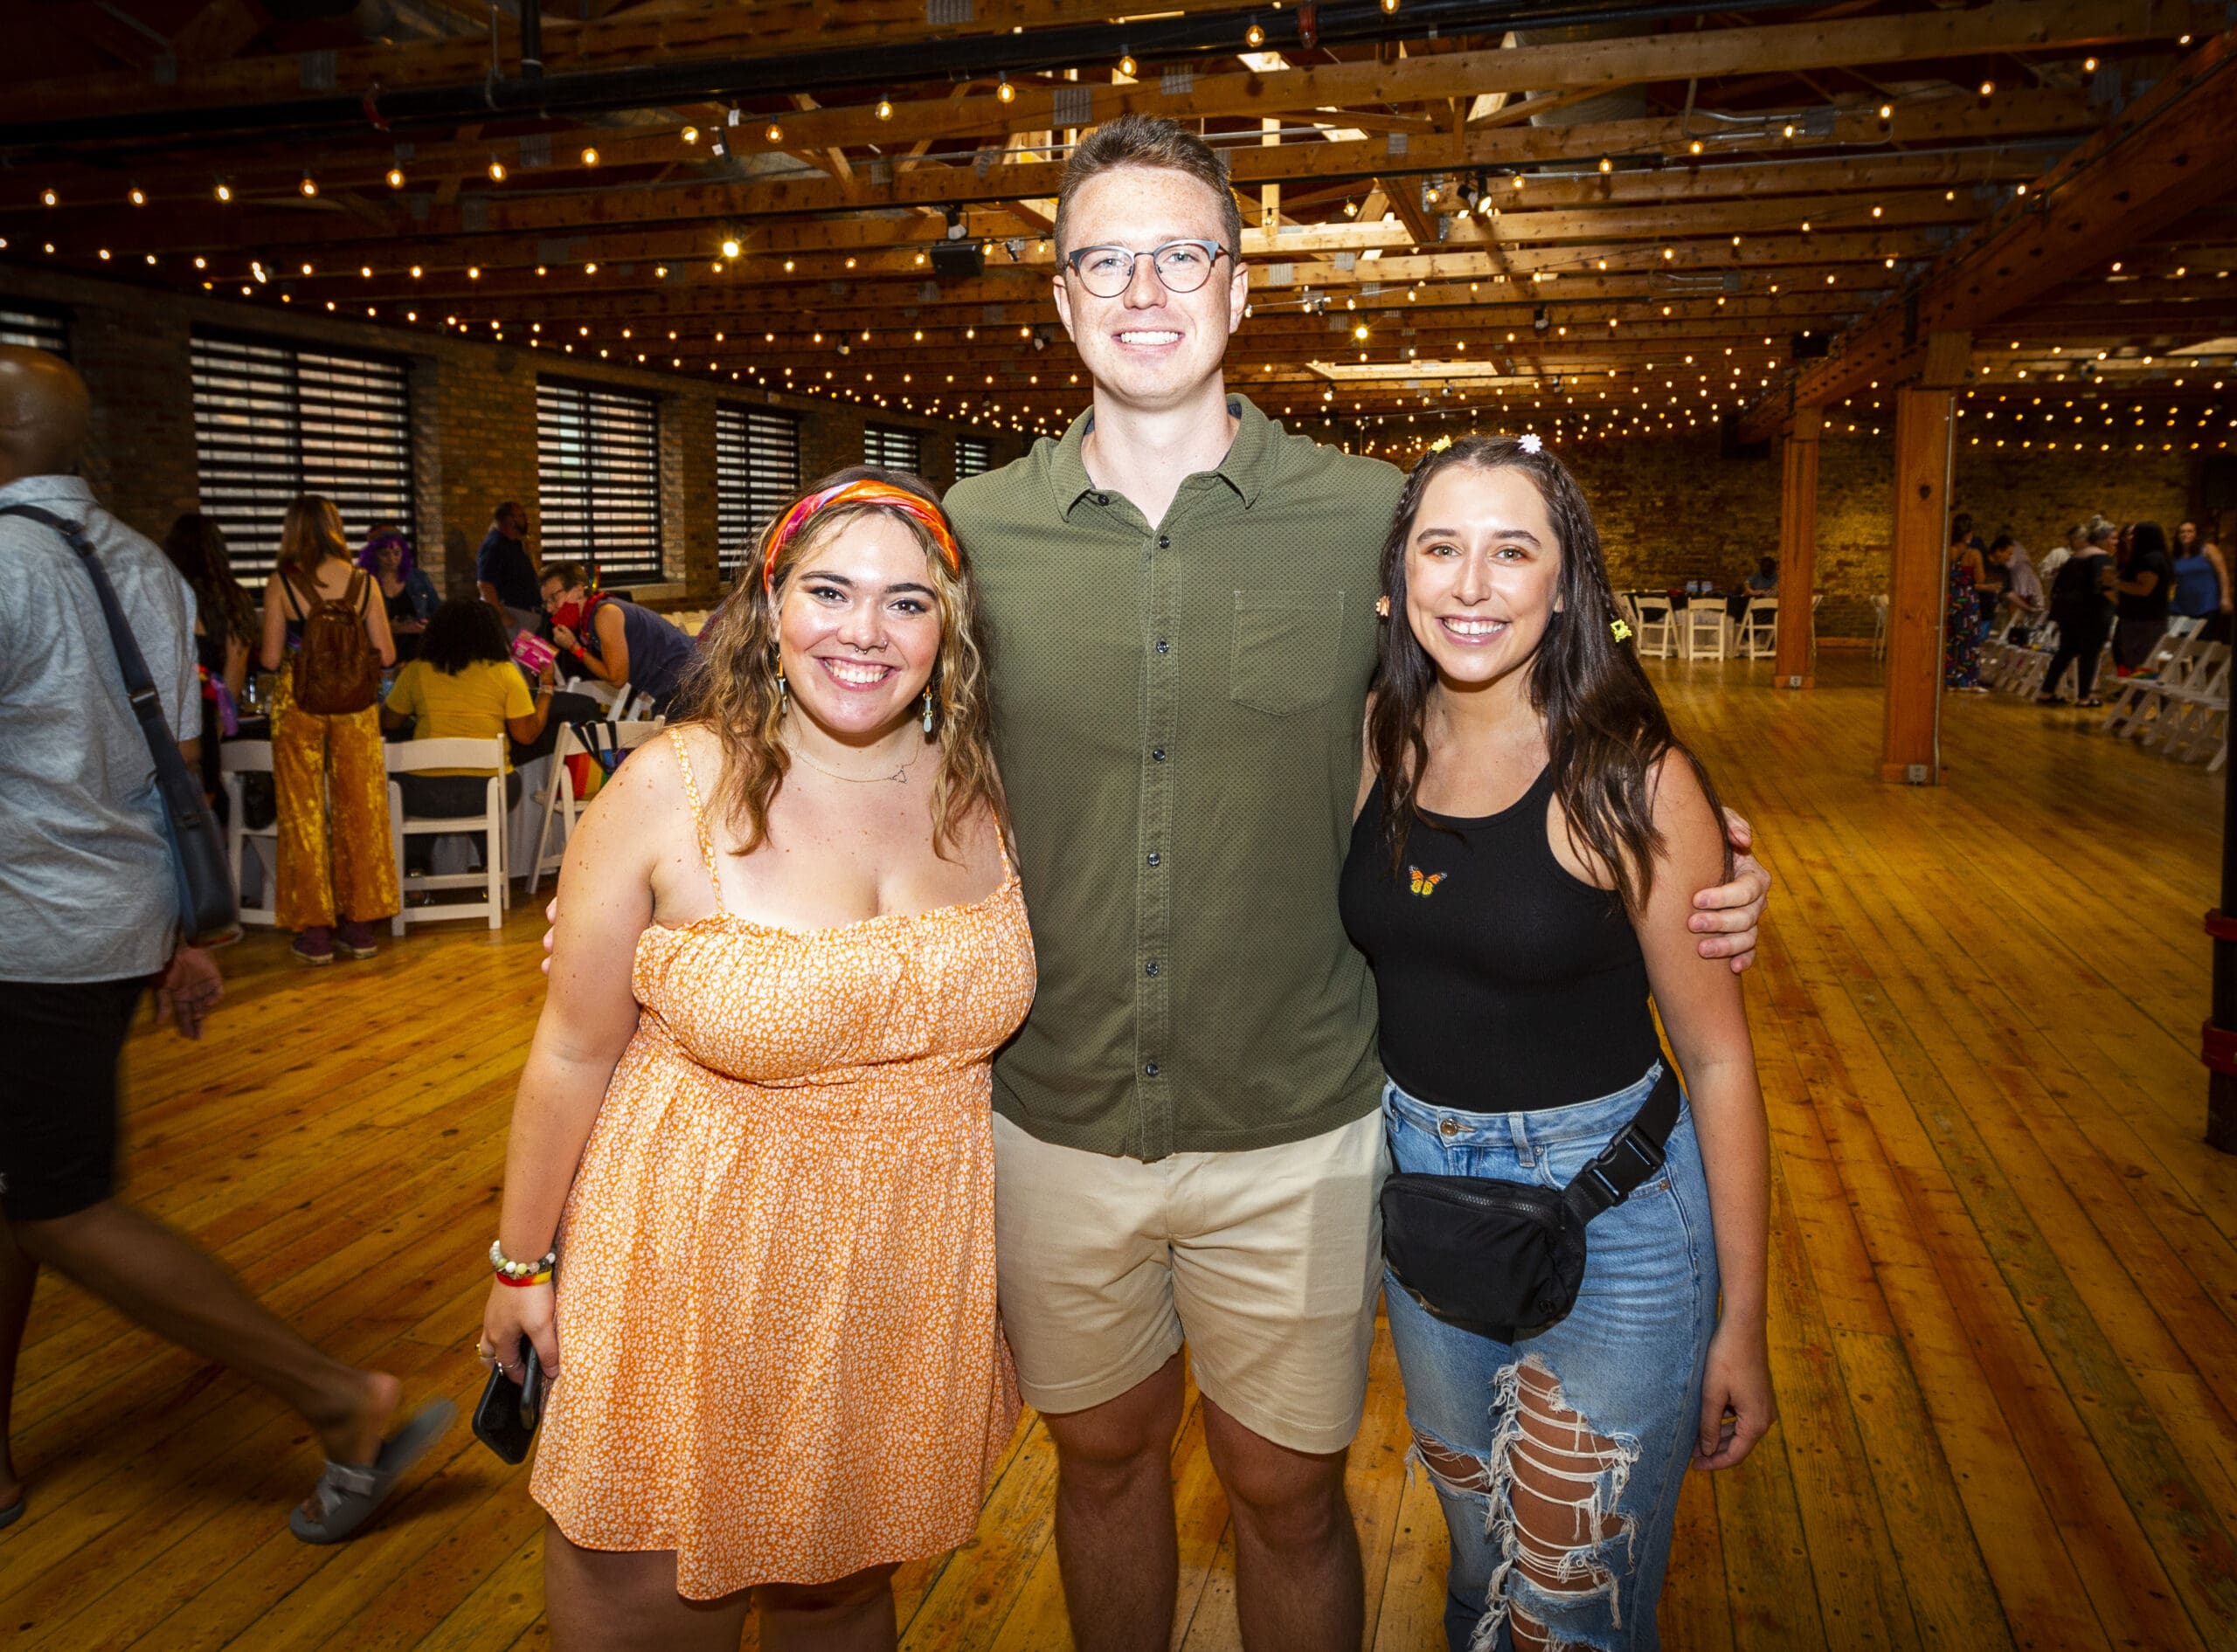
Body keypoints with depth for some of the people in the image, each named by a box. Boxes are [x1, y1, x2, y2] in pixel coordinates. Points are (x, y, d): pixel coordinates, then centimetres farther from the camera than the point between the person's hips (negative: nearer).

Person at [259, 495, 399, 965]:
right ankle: (361, 926, 14)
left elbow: (271, 659, -6)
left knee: (304, 814, 7)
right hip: (355, 707, 2)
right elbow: (386, 655, 0)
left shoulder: (281, 583, -6)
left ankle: (314, 932, 10)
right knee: (359, 811, 9)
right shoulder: (362, 582, -1)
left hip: (299, 705, -2)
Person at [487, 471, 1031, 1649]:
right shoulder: (670, 790, -14)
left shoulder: (984, 795, -5)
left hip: (912, 1266, 3)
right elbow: (576, 1050, -7)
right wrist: (522, 1259, 1)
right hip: (704, 1257, -2)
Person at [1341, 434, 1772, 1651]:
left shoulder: (1629, 780, -17)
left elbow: (1716, 1057, -11)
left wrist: (1740, 1321, -8)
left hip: (1610, 1219, -4)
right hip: (1416, 1188, 4)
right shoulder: (1374, 745, -5)